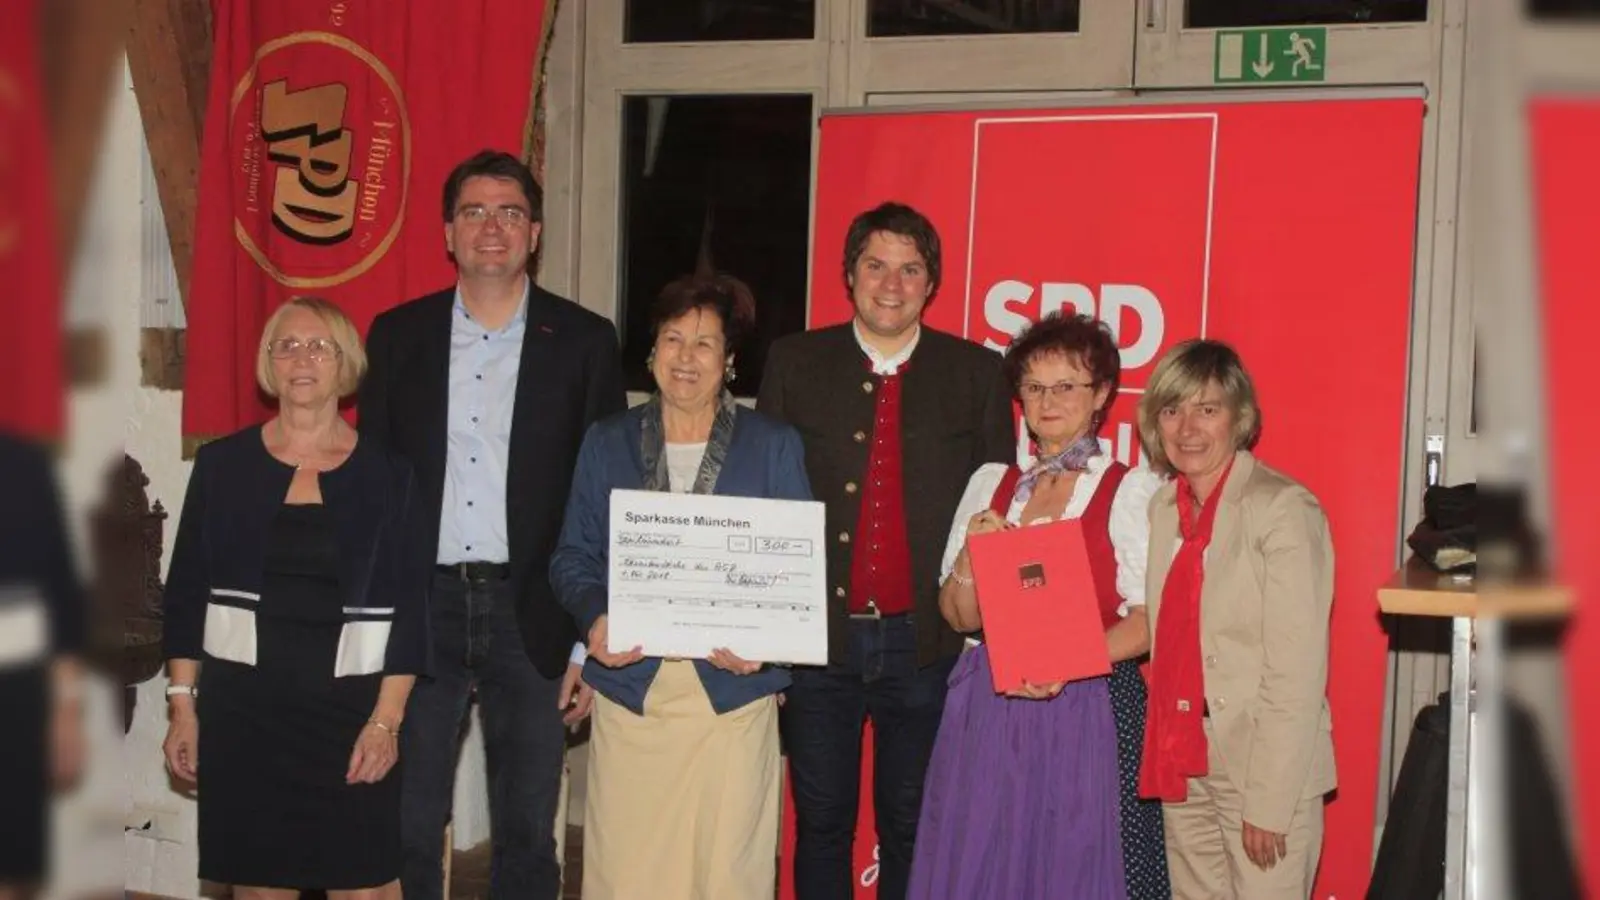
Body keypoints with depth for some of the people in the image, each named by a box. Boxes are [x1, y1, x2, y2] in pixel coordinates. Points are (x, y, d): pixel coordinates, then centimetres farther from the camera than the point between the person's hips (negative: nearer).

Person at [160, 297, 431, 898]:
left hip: (350, 708, -1)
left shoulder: (387, 475, 2)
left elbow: (408, 605, 0)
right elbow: (186, 591, 7)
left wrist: (387, 719, -7)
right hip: (241, 706, 1)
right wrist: (182, 703, 3)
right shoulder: (222, 464, 5)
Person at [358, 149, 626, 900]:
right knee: (405, 830, 6)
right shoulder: (398, 334, 6)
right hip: (420, 606, 1)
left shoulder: (583, 341, 1)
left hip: (531, 612, -1)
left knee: (527, 836, 8)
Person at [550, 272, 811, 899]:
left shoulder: (774, 446, 7)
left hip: (731, 691, -1)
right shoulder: (607, 443, 11)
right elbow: (573, 557, 10)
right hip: (630, 689, 1)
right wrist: (595, 617, -11)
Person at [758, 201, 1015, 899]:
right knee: (820, 823, 9)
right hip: (819, 635, 1)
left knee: (911, 828, 9)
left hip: (926, 640, 0)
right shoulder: (794, 363, 5)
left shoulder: (977, 374, 4)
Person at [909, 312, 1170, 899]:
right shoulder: (990, 483, 13)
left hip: (1089, 711, -4)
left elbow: (1147, 620, -9)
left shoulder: (1132, 489, 0)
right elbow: (960, 617, 10)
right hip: (988, 715, 4)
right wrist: (971, 557, -9)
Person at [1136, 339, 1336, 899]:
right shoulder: (1164, 507, 10)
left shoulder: (1283, 509, -12)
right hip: (1184, 767, 7)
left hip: (1265, 765, -7)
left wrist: (1269, 803, -16)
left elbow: (1297, 671, -15)